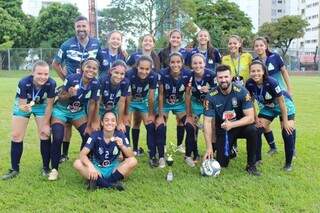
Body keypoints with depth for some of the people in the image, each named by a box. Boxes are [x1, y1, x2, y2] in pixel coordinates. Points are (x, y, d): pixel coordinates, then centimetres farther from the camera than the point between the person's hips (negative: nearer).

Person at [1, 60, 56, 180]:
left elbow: (49, 105, -20)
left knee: (45, 135, -5)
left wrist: (46, 124, -15)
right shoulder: (24, 83, -37)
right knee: (16, 136, 0)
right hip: (23, 105, 0)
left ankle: (46, 167, 11)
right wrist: (24, 108, -52)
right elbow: (21, 105, -28)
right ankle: (14, 169, 13)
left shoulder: (51, 83, -34)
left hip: (41, 105, 0)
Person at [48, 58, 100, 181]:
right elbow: (60, 97, -16)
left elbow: (92, 104, -7)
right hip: (61, 111, -3)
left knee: (89, 136, -7)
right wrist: (69, 94, -39)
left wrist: (89, 125, -6)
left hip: (79, 112, 4)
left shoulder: (95, 84, -17)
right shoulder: (72, 79, -27)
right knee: (57, 139, -17)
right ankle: (54, 169, 1)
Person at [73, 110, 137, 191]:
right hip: (97, 169, 0)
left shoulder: (120, 135, -6)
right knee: (77, 163, -26)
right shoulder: (95, 135, -9)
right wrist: (90, 166, -40)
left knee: (133, 161, -24)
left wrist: (122, 146, -32)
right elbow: (82, 154, -19)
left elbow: (131, 156, -11)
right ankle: (112, 183, -33)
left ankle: (98, 182, -27)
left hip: (114, 169, 1)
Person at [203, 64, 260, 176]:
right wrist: (209, 148, -23)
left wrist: (232, 125, -37)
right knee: (222, 164, -7)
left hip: (240, 125, 0)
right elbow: (207, 122, -17)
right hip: (222, 130, 1)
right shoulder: (211, 96, -18)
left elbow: (250, 117, -21)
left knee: (252, 130, -34)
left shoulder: (242, 91, -20)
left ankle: (251, 165, -13)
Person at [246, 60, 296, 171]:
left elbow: (281, 102, -24)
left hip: (284, 104, -4)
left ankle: (288, 163, 6)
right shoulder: (249, 84, -21)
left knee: (288, 132, -14)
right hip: (267, 107, 5)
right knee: (257, 129, -7)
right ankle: (257, 159, 10)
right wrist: (255, 118, -4)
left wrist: (285, 121, -18)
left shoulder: (271, 82, -35)